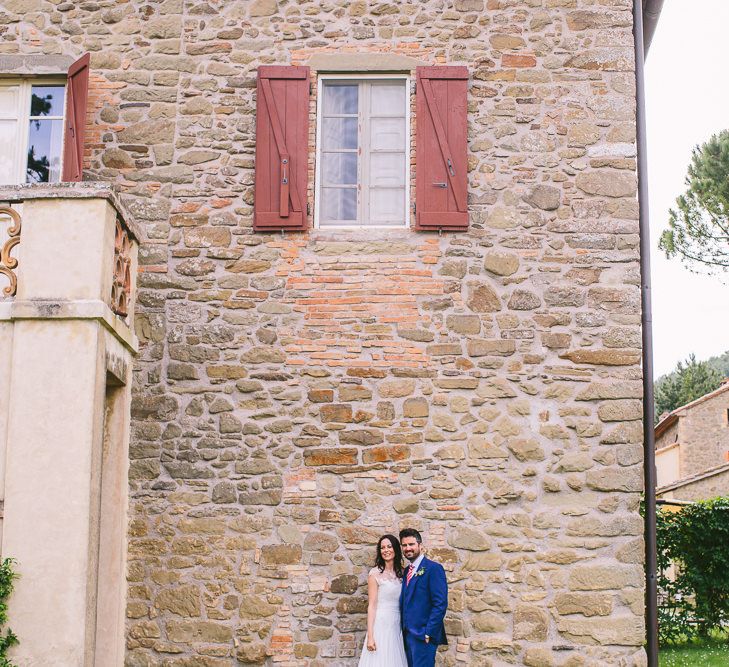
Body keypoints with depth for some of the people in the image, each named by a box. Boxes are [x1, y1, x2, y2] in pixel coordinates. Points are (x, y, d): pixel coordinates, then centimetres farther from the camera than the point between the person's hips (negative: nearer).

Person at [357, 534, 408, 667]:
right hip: (381, 625, -5)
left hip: (397, 626, 5)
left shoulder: (401, 573, 10)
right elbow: (372, 605, -7)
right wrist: (370, 636, -13)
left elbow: (402, 603, 12)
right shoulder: (375, 573, -4)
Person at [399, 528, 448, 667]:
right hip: (408, 634, 8)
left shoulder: (433, 568, -9)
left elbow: (440, 604, -15)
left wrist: (428, 633, -18)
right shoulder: (407, 571, 16)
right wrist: (404, 631, 8)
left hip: (423, 635, -7)